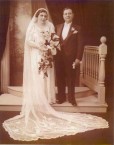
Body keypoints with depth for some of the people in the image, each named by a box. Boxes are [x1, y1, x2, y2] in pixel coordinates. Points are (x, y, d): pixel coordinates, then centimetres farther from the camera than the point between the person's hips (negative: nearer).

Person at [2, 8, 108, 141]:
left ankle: (43, 105, 5)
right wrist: (39, 46, -18)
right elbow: (28, 41, -5)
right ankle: (37, 106, 0)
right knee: (36, 81, -4)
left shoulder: (50, 26, 9)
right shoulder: (32, 26, 3)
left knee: (45, 79, 0)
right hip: (36, 56, -2)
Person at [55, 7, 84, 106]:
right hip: (59, 57, 3)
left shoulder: (77, 28, 1)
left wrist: (78, 58, -10)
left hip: (71, 57, -3)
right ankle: (61, 97, 19)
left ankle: (71, 98, 17)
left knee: (71, 78, 5)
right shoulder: (58, 27, 13)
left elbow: (80, 44, -3)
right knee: (60, 78, 7)